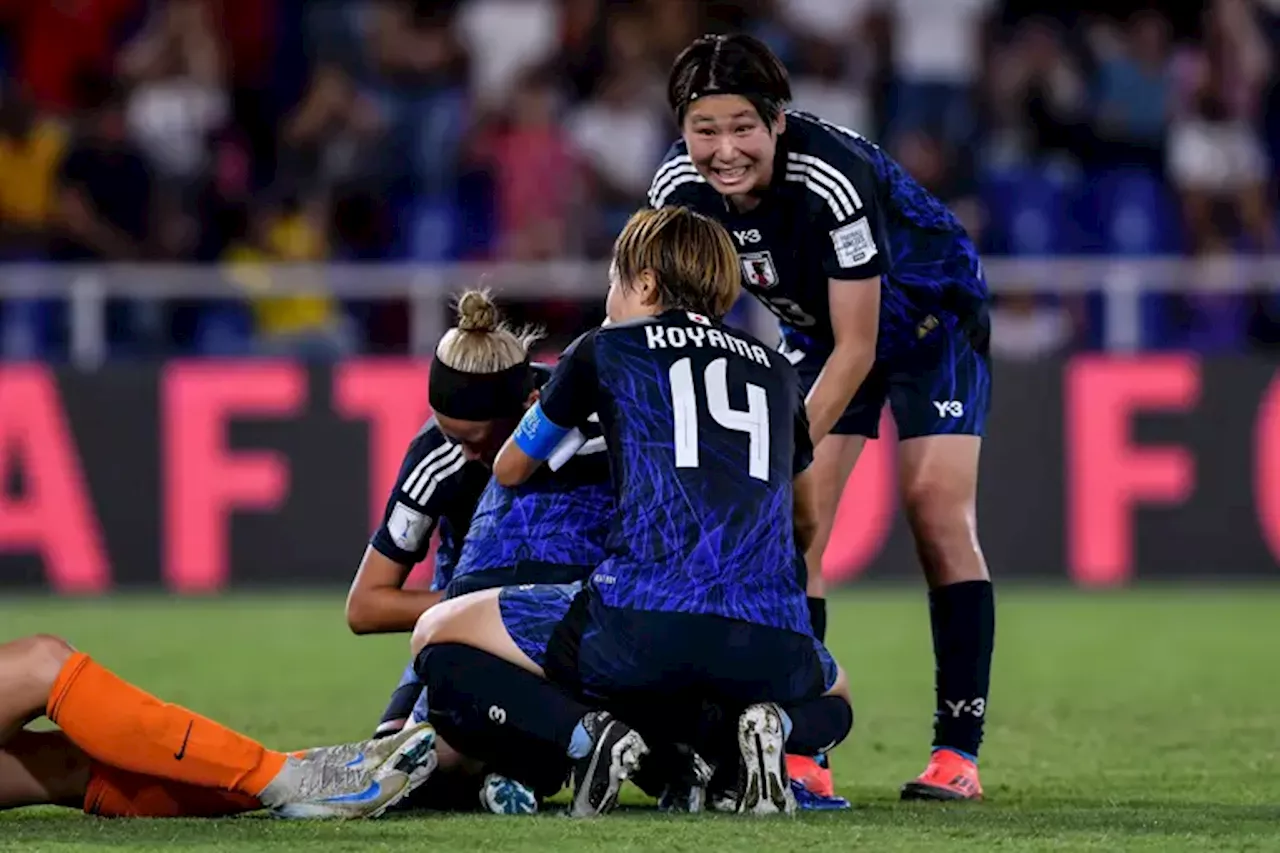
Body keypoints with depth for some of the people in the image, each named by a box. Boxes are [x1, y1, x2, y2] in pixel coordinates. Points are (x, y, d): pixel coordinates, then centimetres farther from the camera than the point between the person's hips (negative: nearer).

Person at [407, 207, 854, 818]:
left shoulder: (605, 349, 17)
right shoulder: (774, 371, 27)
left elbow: (509, 471, 33)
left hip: (644, 620, -3)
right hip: (770, 642, 3)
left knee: (437, 637, 17)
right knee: (831, 702, 39)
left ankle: (586, 736, -7)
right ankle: (760, 731, 2)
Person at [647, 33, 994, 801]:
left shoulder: (833, 178, -37)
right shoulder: (679, 188, -21)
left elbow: (857, 349, -31)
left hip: (928, 315, -5)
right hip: (819, 329, 5)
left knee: (939, 517, -14)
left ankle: (959, 751, -10)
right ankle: (800, 753, -2)